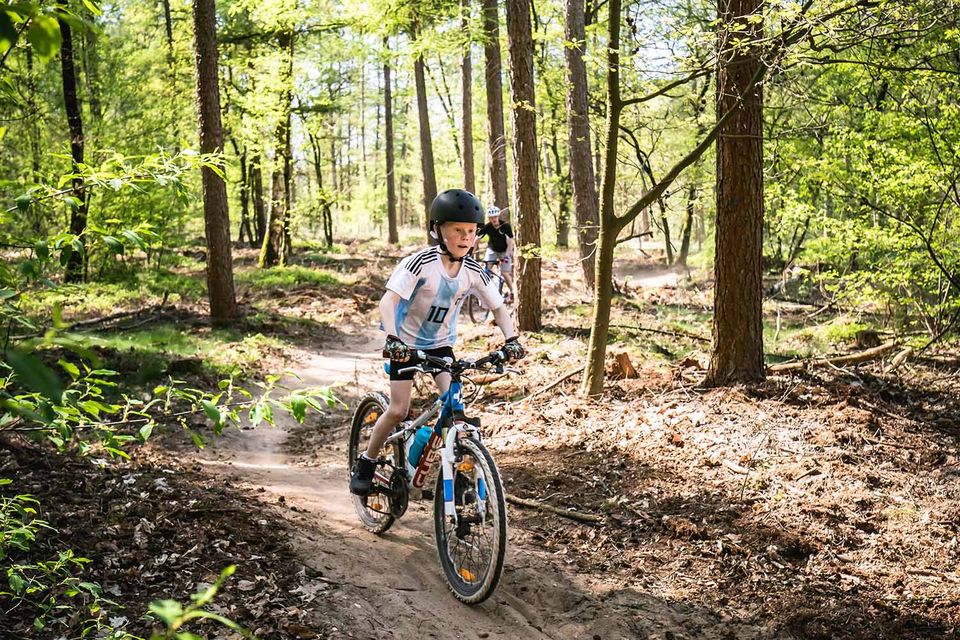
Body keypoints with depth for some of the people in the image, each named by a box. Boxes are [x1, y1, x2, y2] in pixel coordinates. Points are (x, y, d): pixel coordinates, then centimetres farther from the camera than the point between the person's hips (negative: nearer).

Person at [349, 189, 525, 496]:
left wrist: (510, 339, -20)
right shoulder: (421, 263, -26)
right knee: (399, 410, -7)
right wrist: (392, 338, -50)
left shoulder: (474, 271, -11)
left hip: (440, 343, 4)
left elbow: (498, 307, -2)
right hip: (407, 343, -4)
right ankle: (366, 463, 14)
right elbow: (388, 300, -34)